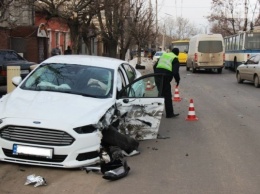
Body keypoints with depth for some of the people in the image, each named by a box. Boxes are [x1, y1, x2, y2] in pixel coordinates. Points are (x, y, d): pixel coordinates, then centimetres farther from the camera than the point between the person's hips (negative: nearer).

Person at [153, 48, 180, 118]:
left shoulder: (163, 55, 22)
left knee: (161, 93, 20)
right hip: (165, 77, -7)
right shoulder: (175, 59, 2)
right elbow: (175, 72, -10)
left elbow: (155, 66, 22)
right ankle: (169, 113, -2)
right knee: (167, 96, -3)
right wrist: (177, 80, 4)